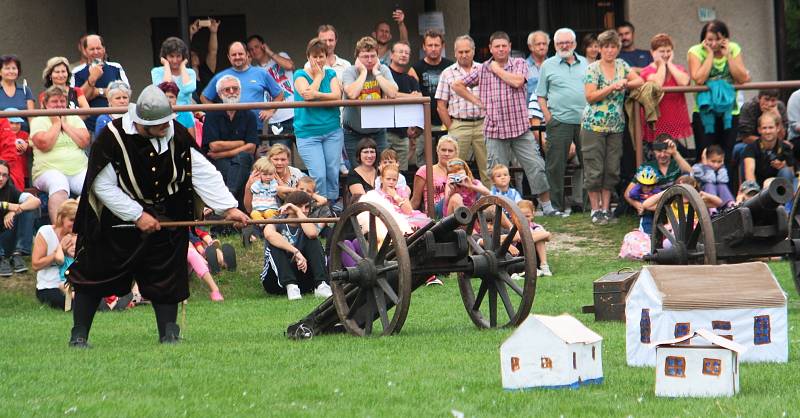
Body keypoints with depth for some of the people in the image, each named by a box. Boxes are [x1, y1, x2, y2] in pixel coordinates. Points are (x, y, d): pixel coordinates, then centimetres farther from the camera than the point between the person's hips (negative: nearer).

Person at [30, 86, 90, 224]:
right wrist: (56, 123, 2)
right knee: (59, 185, -38)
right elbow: (44, 144, -10)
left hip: (79, 170, 3)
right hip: (50, 170, -3)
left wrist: (65, 123, 4)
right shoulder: (38, 121, 8)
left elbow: (85, 142, 3)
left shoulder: (74, 119, 19)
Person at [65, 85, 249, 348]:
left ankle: (168, 333, 10)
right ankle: (79, 335, 12)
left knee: (166, 276, 0)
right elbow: (102, 186, -16)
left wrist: (228, 208, -18)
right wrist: (137, 215, -19)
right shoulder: (112, 138, -22)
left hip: (164, 217, 3)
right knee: (93, 276, 2)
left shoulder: (176, 135, -12)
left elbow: (203, 173, -10)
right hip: (118, 216, -2)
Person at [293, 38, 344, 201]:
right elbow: (307, 94, -17)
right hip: (308, 133, -3)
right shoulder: (300, 75, 1)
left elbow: (337, 96, -7)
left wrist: (316, 95, -19)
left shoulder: (330, 74, 11)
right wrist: (318, 76, -4)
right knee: (318, 175, -11)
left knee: (333, 174, 1)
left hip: (332, 131, 3)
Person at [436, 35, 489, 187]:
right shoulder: (448, 74, 6)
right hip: (459, 125, -1)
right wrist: (451, 129, -1)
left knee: (487, 168, 0)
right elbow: (441, 106, 5)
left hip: (482, 124, 1)